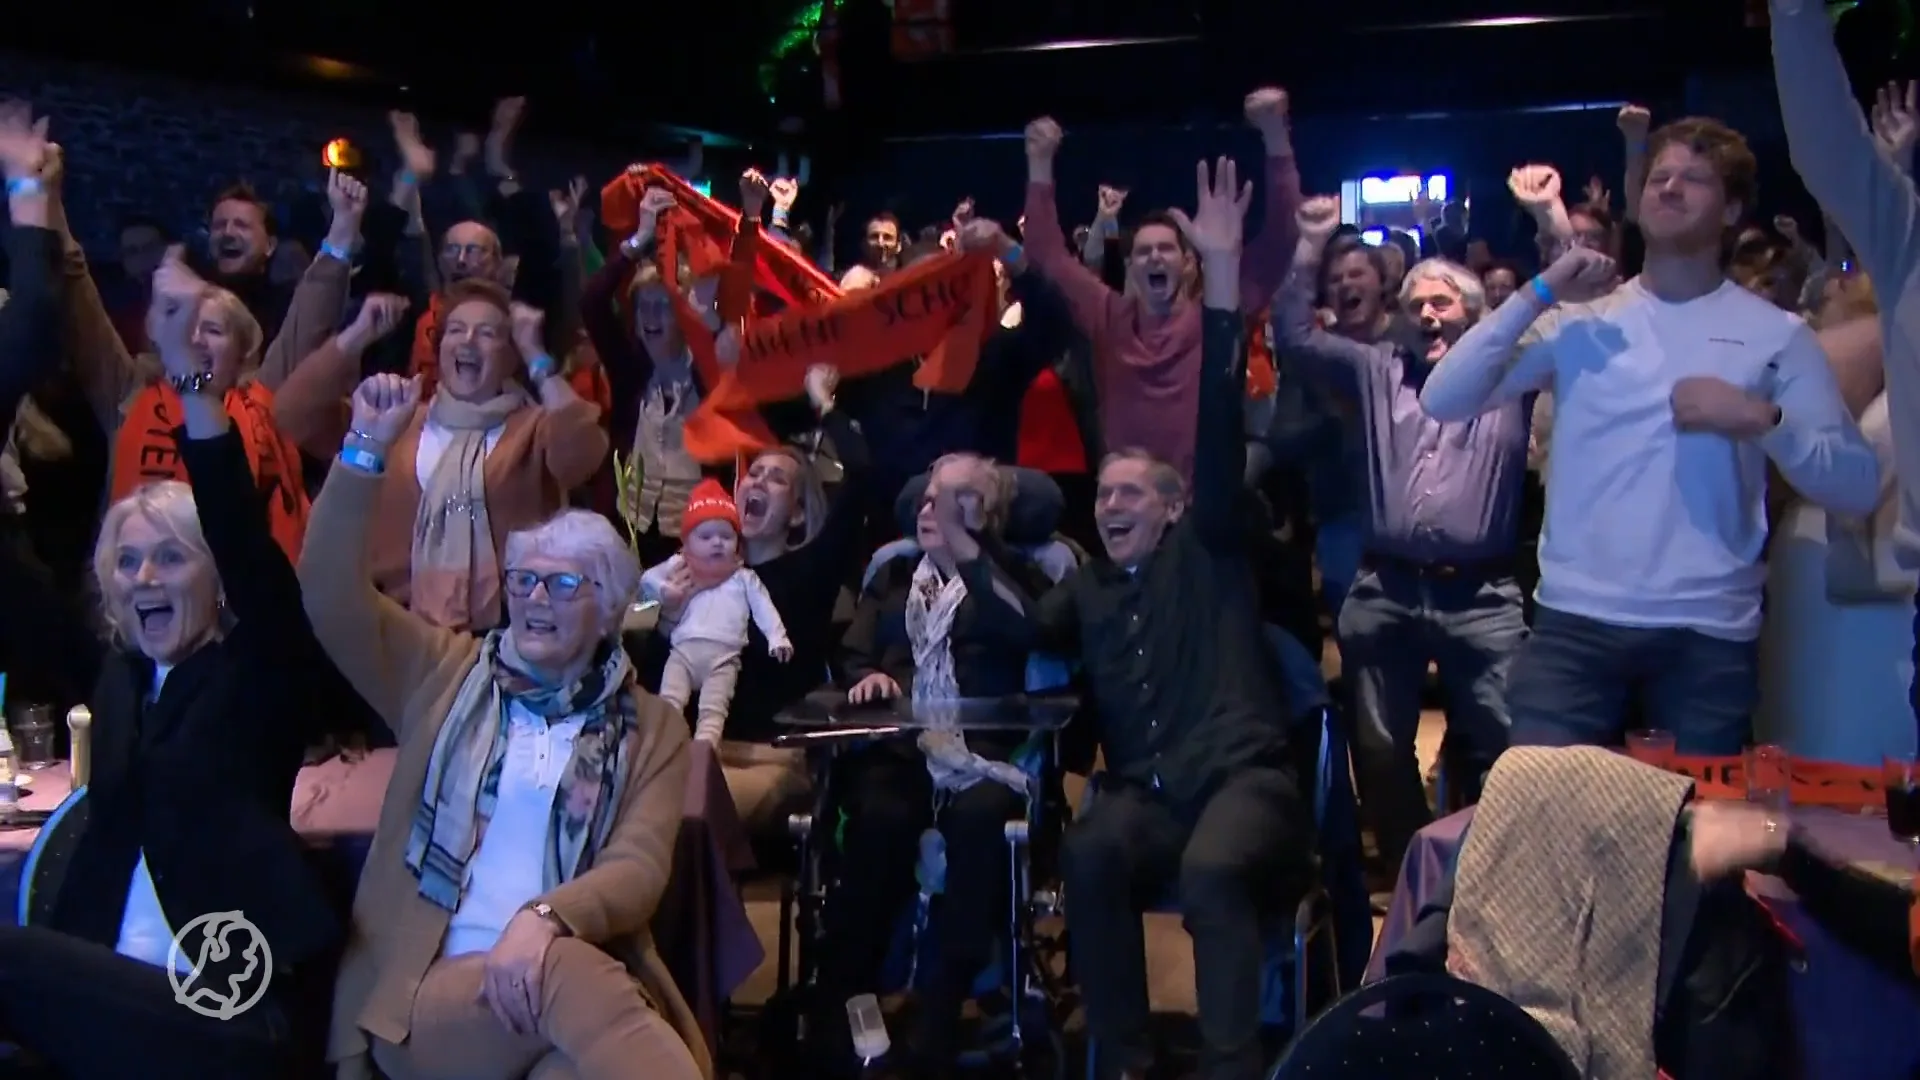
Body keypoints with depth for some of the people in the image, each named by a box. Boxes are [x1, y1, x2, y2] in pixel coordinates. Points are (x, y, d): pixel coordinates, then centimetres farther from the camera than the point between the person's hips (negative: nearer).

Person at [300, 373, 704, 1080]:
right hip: (425, 991, 0)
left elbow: (639, 869, -2)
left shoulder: (652, 730, 12)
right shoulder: (442, 674, 16)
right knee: (565, 970, -35)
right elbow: (331, 596, 5)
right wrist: (366, 452, -5)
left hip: (578, 984, 0)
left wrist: (544, 919, -23)